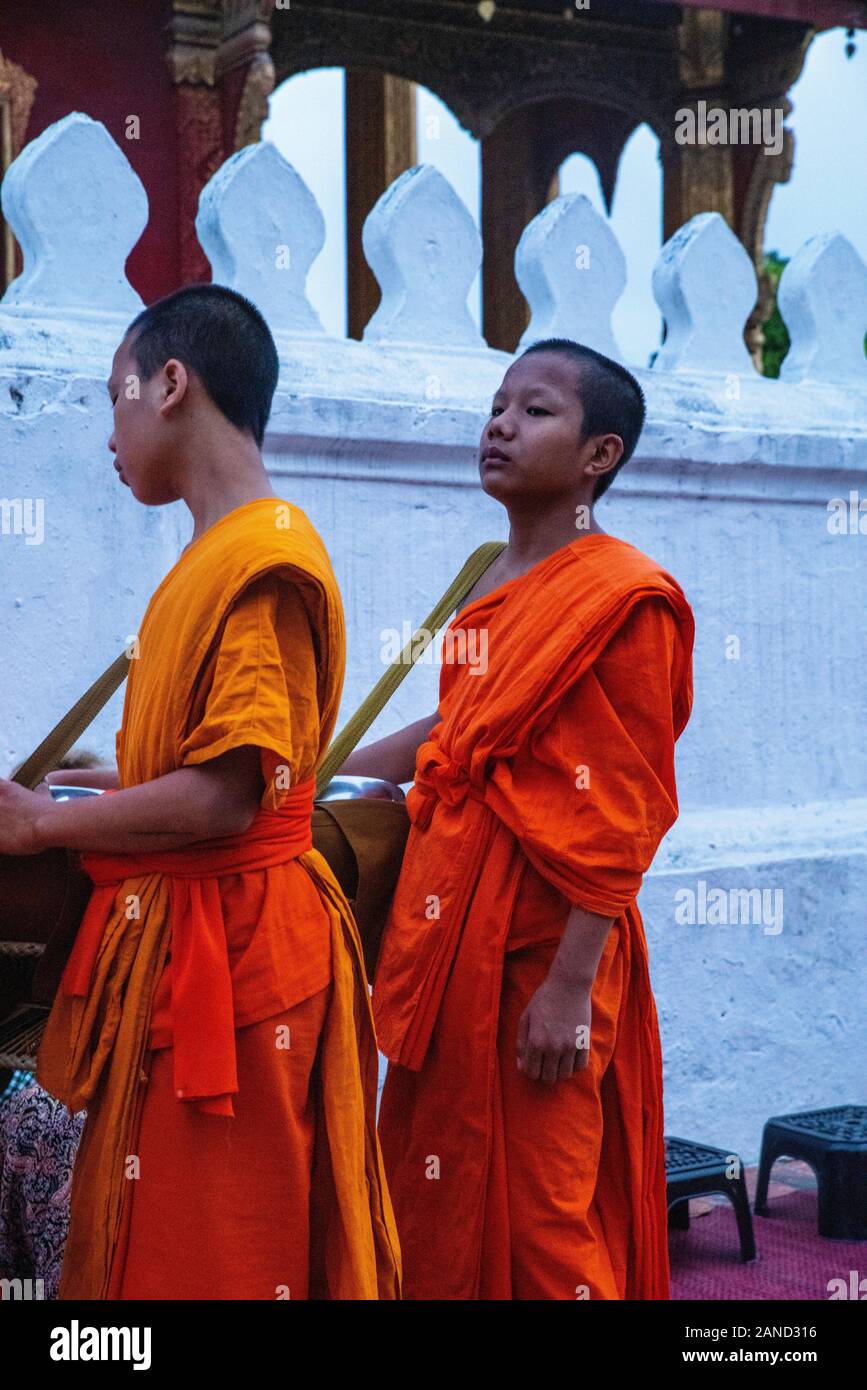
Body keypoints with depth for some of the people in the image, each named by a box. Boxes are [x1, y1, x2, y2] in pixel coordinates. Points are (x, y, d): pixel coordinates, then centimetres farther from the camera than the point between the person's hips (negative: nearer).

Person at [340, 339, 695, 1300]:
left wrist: (572, 985, -19)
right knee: (435, 1195, 15)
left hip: (542, 941, -8)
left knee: (540, 1214, 0)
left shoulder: (623, 597, -10)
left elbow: (622, 816, -14)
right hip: (450, 930, 8)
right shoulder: (492, 591, 14)